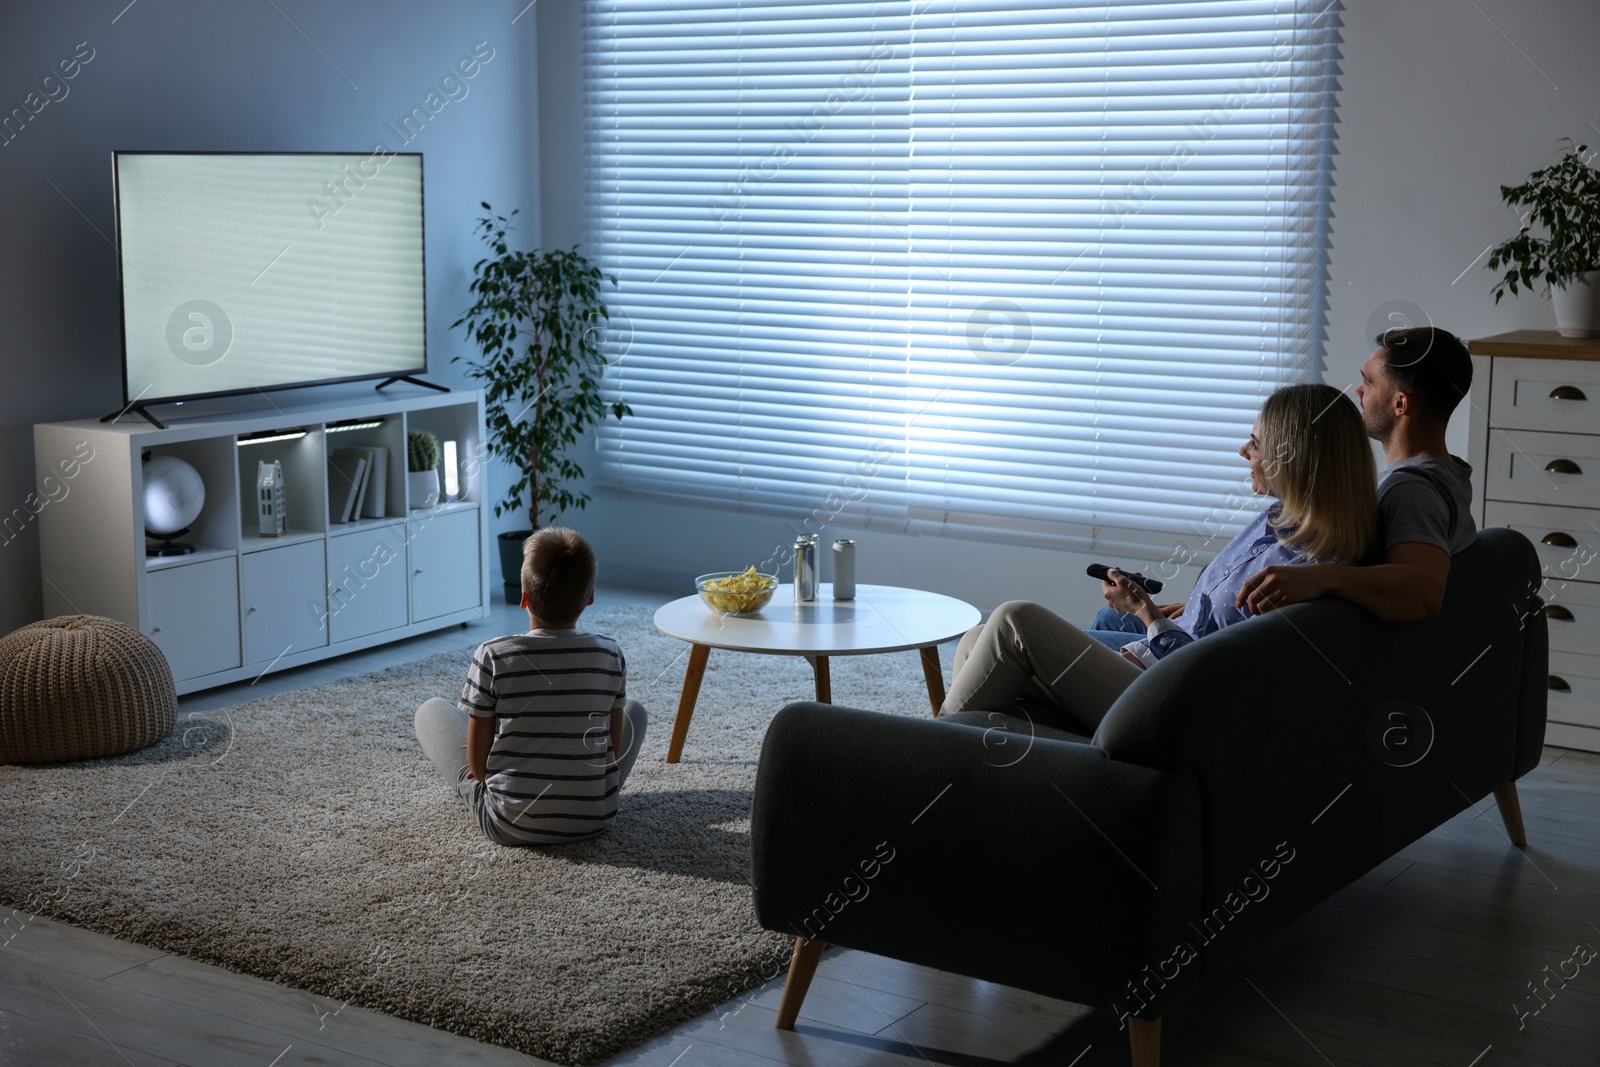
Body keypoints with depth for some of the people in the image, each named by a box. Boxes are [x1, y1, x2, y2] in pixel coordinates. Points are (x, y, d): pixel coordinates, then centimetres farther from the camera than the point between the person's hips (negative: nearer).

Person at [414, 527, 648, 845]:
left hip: (510, 826, -2)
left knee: (431, 711, 18)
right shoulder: (610, 656, -9)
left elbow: (476, 760, -9)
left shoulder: (492, 657, -16)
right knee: (633, 710, 26)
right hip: (594, 819, 2)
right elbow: (614, 748, 1)